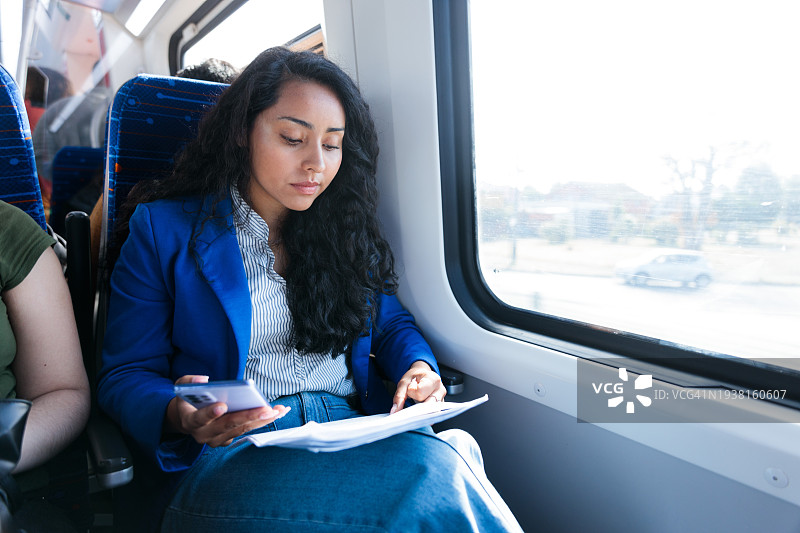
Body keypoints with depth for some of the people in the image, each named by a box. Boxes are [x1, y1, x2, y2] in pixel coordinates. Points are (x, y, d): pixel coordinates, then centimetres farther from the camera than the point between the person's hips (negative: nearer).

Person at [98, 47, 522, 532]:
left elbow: (391, 323, 20)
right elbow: (125, 376, 2)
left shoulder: (348, 232, 14)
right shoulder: (162, 229, 3)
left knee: (434, 458, -31)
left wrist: (419, 366, -3)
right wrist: (177, 415, -21)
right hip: (231, 451, -4)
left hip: (358, 433, 5)